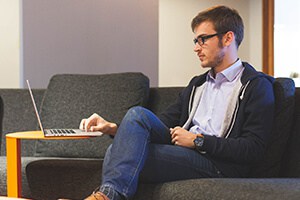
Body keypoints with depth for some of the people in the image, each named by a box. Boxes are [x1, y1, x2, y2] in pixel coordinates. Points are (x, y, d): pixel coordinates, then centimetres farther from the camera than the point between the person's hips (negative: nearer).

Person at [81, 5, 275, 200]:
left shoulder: (257, 85, 1)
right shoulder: (197, 85, 26)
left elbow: (253, 149, -11)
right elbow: (163, 125, 20)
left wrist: (199, 140, -10)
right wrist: (115, 129, 3)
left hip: (218, 165, -7)